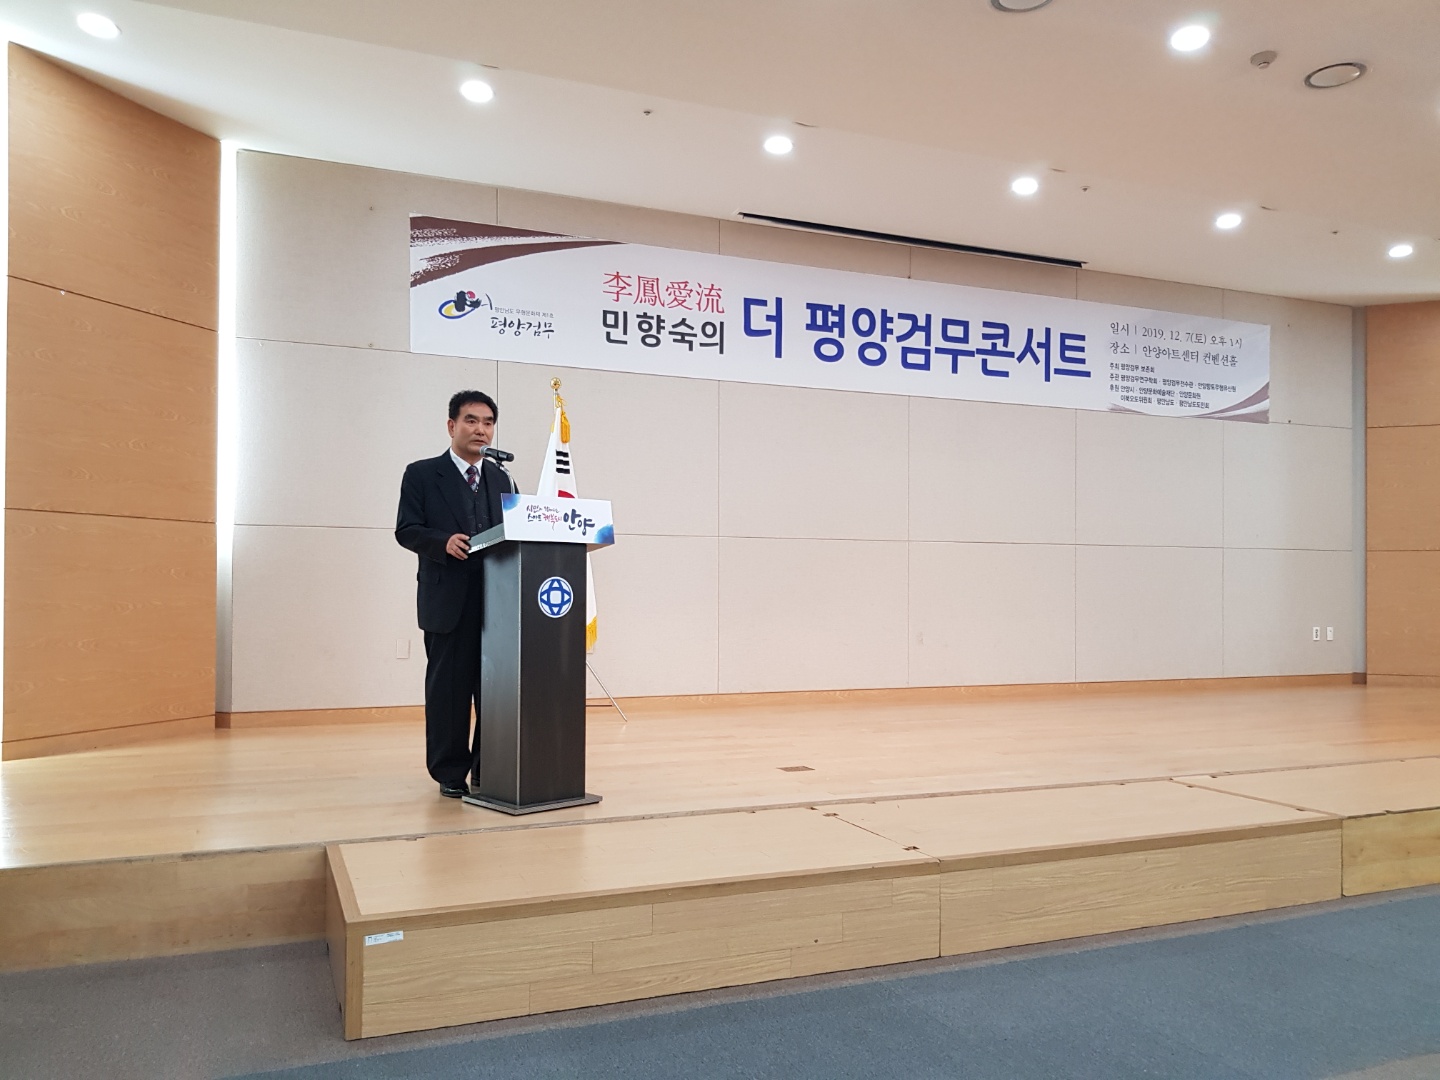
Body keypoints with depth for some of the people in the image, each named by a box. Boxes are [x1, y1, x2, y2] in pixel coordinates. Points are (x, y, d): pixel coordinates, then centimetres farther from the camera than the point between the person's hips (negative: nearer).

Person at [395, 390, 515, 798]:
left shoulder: (502, 479, 16)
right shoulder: (422, 474, 3)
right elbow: (406, 530, -4)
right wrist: (444, 541, -22)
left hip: (497, 598, 4)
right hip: (448, 600, -3)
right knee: (448, 686, 3)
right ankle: (450, 772, 14)